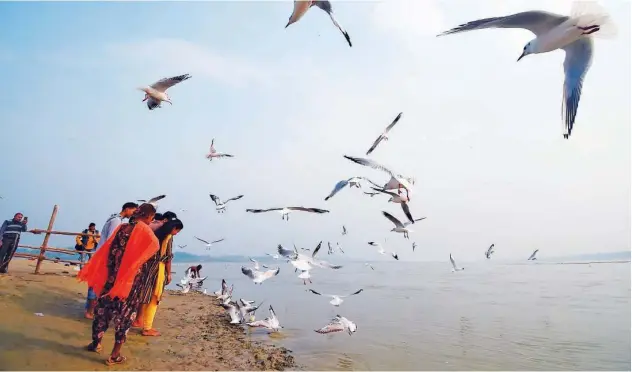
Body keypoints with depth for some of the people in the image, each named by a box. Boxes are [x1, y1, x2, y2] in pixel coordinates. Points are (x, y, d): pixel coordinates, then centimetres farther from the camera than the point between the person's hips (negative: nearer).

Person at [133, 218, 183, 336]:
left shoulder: (157, 233, 12)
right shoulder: (169, 237, -11)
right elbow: (168, 257, -12)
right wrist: (169, 273, -5)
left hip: (148, 266, 8)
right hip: (158, 268, -8)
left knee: (145, 295, 20)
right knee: (154, 299, 0)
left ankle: (138, 320, 33)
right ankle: (147, 328, 6)